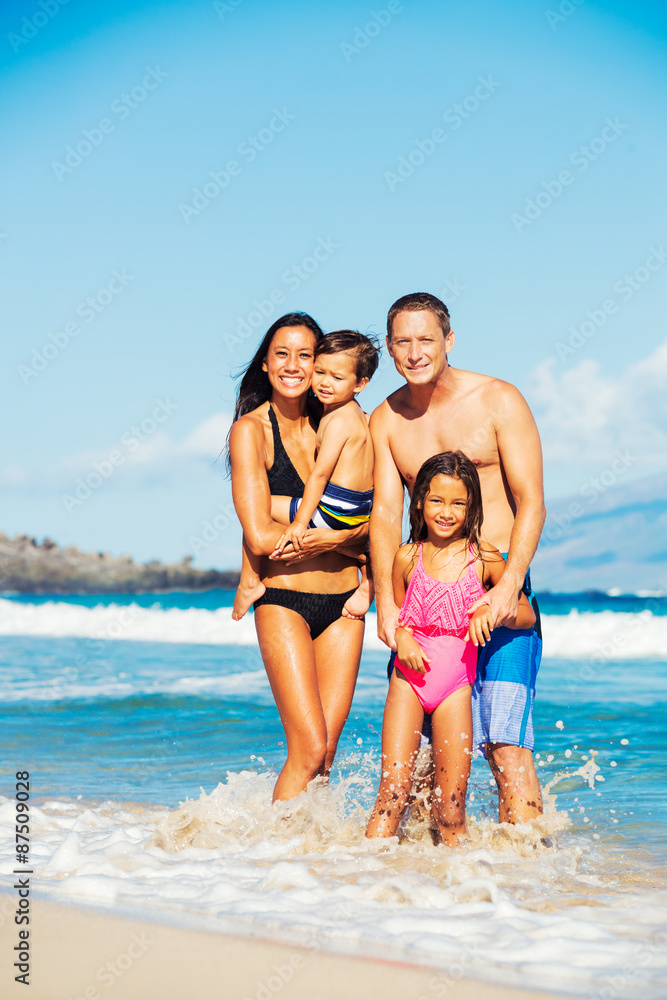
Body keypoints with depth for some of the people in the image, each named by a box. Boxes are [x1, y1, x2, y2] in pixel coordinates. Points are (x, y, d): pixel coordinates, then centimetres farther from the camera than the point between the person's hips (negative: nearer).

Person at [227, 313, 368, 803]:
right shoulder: (251, 430, -4)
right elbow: (260, 536, -12)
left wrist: (335, 538, -15)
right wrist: (341, 534, -8)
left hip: (342, 602, 4)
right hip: (283, 599, -4)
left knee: (326, 749, 2)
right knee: (309, 747, -10)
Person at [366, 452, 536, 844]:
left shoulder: (484, 559, -2)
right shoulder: (407, 557, 2)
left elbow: (527, 614, 5)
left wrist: (492, 610, -15)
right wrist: (401, 636, -6)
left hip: (456, 685, 0)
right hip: (409, 679, 1)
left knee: (451, 805, 0)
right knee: (393, 792, -6)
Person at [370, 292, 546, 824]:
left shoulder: (498, 400, -3)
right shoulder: (386, 420, 7)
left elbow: (531, 502, -7)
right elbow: (385, 512, -1)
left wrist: (509, 584, -21)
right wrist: (386, 599, -16)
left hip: (498, 581, -4)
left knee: (506, 741, -12)